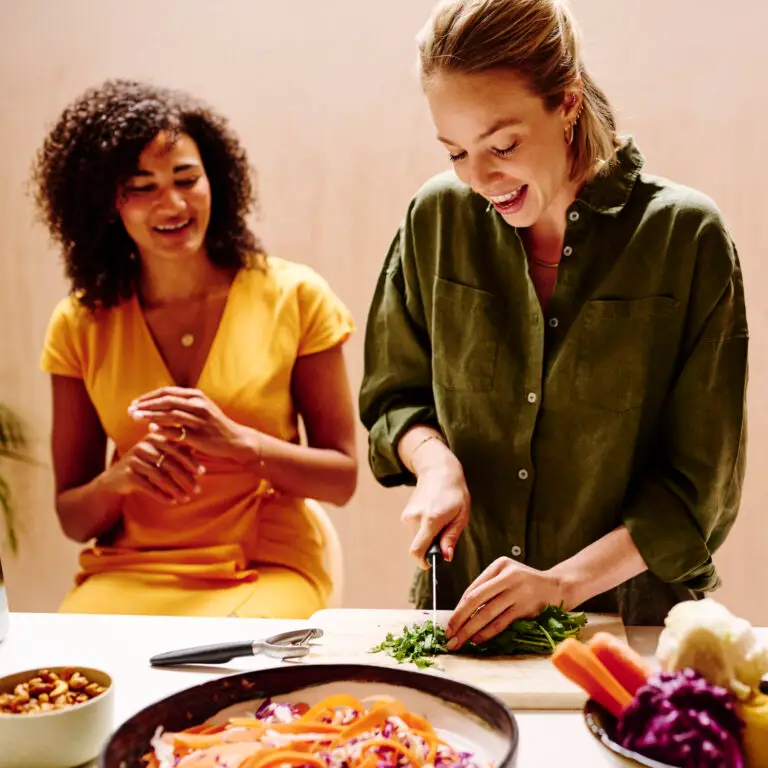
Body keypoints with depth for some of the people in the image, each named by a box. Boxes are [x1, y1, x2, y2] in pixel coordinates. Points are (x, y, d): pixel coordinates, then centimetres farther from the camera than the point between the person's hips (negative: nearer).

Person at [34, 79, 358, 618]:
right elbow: (72, 517, 9)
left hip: (269, 572, -2)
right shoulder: (81, 324, 5)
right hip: (126, 574, 2)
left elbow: (342, 478, 1)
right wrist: (120, 478, -15)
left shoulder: (294, 296, -1)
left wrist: (237, 441, -16)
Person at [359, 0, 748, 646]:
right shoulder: (437, 218, 0)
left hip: (631, 617, -2)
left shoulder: (687, 237, -8)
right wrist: (435, 461, -8)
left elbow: (700, 486, -5)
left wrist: (563, 582, -15)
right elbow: (393, 394, 13)